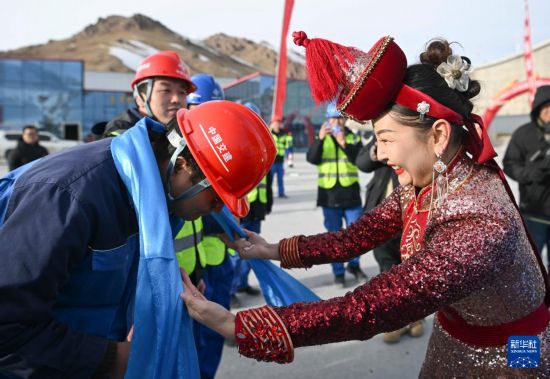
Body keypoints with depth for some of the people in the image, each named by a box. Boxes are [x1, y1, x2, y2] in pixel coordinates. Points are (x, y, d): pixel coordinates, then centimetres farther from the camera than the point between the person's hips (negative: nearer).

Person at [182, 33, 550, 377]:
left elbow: (365, 309, -40)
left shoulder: (480, 226, -37)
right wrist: (275, 250, -5)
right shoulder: (423, 185, -11)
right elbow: (355, 237, -3)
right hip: (454, 340, 6)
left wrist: (235, 325, -40)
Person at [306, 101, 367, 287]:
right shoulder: (321, 139, 6)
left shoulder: (354, 138, 5)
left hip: (350, 194, 0)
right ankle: (338, 272, 17)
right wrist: (320, 139, -24)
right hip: (329, 195, 0)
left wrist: (343, 143, -22)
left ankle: (353, 265, 27)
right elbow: (311, 159, -11)